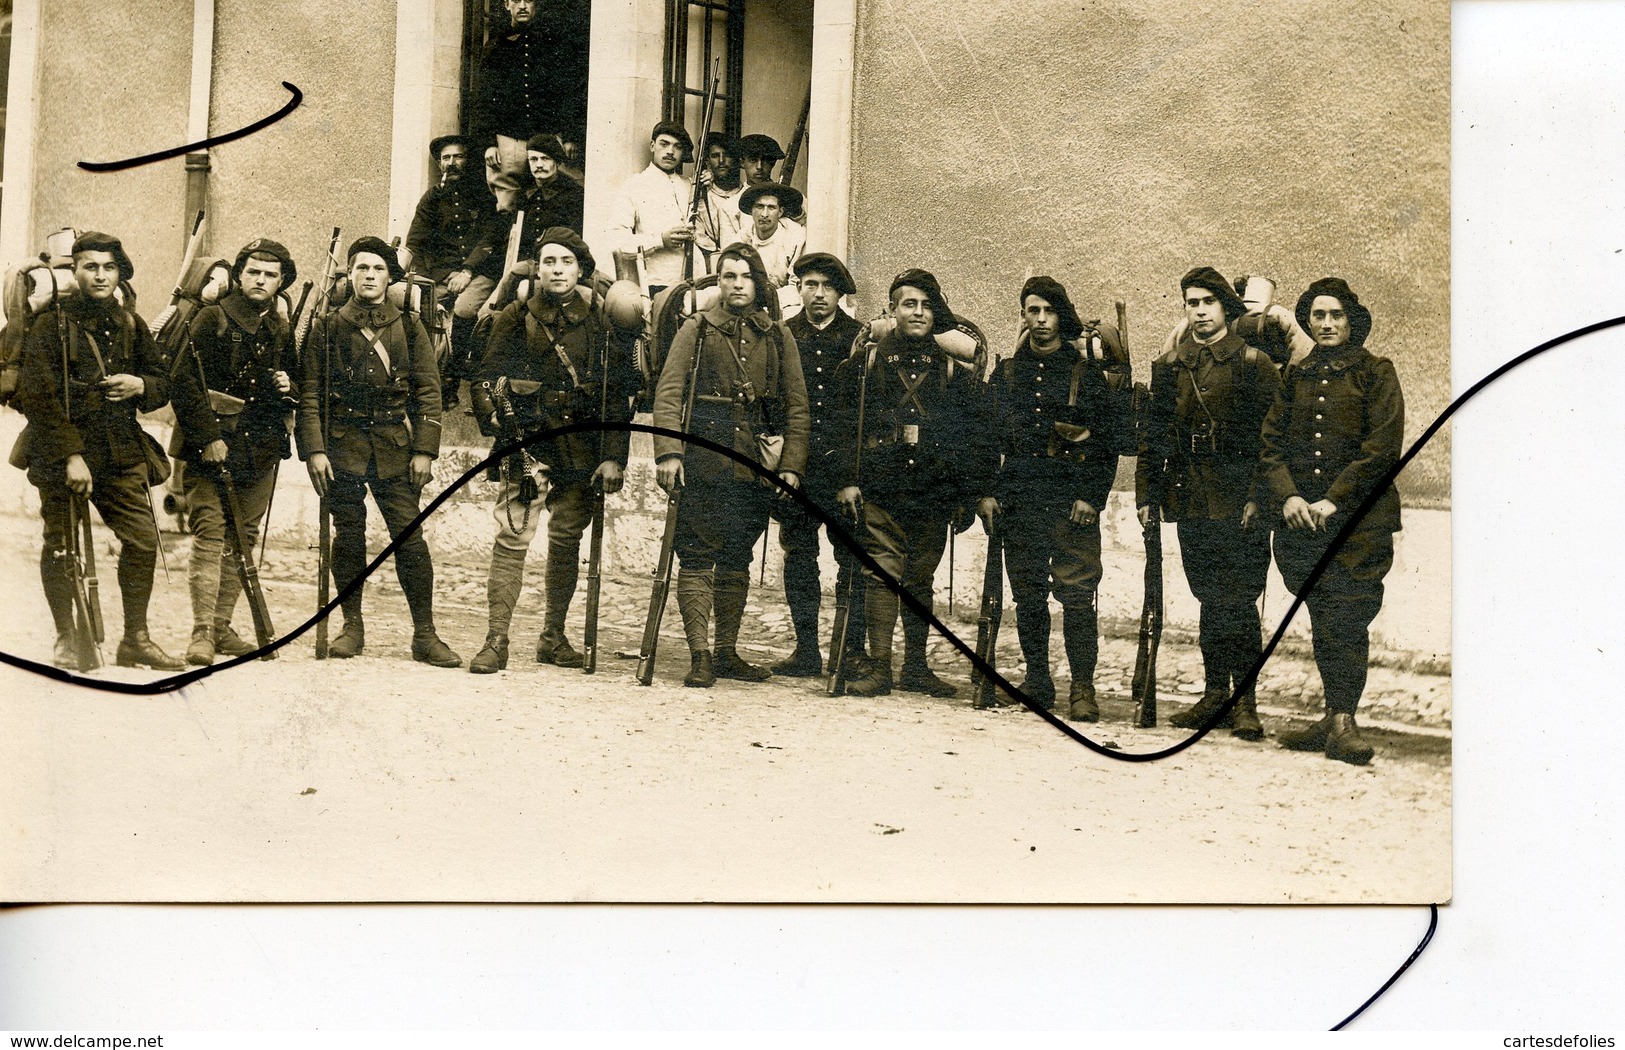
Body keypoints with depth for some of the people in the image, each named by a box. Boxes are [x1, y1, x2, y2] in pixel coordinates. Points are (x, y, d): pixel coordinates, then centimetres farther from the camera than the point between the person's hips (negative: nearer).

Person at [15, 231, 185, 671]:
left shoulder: (130, 325, 11)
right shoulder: (50, 326, -5)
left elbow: (163, 380, 18)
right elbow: (40, 397, -11)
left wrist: (141, 386, -6)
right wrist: (71, 455, -18)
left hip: (122, 453, 4)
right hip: (62, 453, -4)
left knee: (143, 540, -1)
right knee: (62, 548, 4)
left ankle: (135, 639, 11)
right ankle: (65, 640, 18)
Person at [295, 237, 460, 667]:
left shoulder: (409, 328, 8)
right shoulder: (327, 328, 7)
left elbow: (428, 391, 5)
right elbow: (309, 393, 4)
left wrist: (424, 450, -3)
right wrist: (314, 450, -7)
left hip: (395, 446, 0)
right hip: (342, 445, 0)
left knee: (409, 535, -5)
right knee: (348, 536, 4)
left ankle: (425, 634, 0)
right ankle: (352, 627, 16)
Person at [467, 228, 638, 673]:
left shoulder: (600, 323, 6)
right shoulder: (514, 319, 5)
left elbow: (618, 396, 4)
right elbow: (486, 379, 6)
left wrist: (613, 457, -3)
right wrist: (501, 421, -10)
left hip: (580, 448, 2)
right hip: (527, 442, -2)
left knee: (567, 540, 9)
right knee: (512, 537, -11)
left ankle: (553, 637, 20)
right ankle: (496, 640, -10)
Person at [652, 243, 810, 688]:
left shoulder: (778, 337, 10)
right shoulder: (697, 329, 3)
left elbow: (796, 405, 10)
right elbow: (668, 392, -3)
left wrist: (791, 464, 1)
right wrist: (668, 451, -15)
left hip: (754, 463, 3)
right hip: (703, 459, -3)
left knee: (737, 559, 9)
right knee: (697, 555, -7)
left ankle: (727, 652, 18)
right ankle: (699, 655, -5)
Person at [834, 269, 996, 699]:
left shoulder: (953, 369, 8)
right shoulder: (865, 362, 5)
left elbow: (978, 433, 9)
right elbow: (842, 424, 4)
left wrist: (975, 491, 3)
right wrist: (845, 480, -3)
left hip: (934, 494, 2)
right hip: (879, 490, -2)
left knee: (920, 579, 9)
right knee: (883, 574, -6)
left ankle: (916, 667, 18)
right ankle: (879, 668, -1)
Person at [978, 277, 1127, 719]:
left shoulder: (1087, 370, 5)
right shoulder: (1006, 373, 13)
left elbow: (1107, 439, 1)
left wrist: (1092, 497, -8)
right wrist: (985, 493, 4)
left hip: (1073, 501, -3)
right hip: (1019, 499, 3)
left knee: (1077, 595, -7)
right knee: (1028, 595, 7)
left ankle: (1083, 688, -2)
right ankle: (1037, 680, 17)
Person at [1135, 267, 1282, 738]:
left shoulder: (1252, 363, -1)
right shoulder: (1168, 367, 12)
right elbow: (1154, 435, 15)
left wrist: (1257, 497, -13)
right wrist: (1146, 495, 8)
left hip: (1239, 503, -4)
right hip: (1191, 502, 5)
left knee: (1238, 603, -5)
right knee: (1210, 600, 11)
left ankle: (1245, 703, 1)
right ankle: (1214, 693, 19)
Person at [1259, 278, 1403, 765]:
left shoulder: (1376, 373, 4)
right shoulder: (1295, 376, 17)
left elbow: (1382, 447, -6)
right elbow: (1271, 441, 12)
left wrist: (1333, 500, -12)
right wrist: (1288, 496, -6)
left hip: (1359, 519, -4)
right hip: (1300, 518, 4)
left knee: (1348, 618, -9)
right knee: (1322, 621, 7)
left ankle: (1343, 721, -7)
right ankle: (1334, 717, 13)